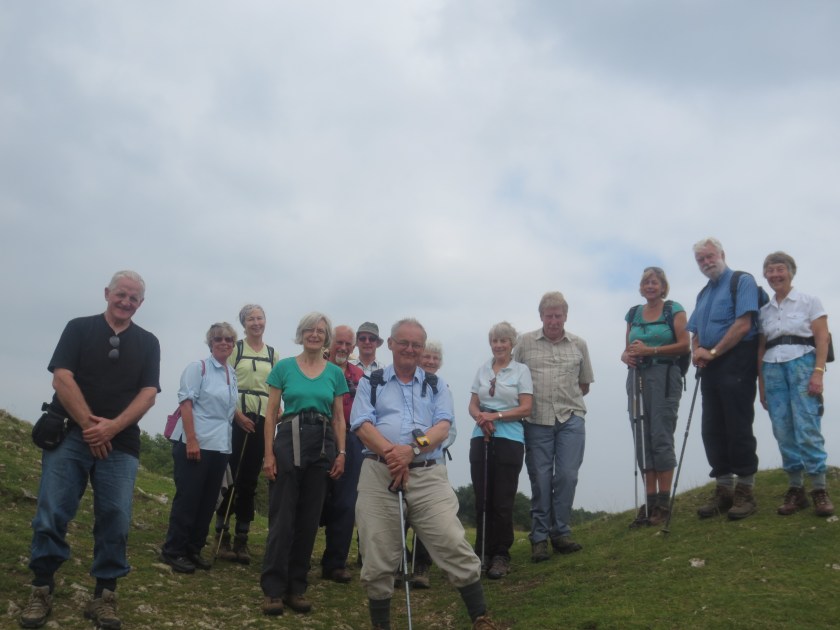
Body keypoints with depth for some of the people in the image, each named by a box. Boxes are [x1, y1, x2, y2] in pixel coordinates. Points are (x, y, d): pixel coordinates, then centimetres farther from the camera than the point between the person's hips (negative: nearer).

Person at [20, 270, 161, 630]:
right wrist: (88, 424, -13)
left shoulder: (148, 343, 12)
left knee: (116, 519, -5)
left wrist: (112, 427, -13)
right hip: (69, 434, -1)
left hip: (120, 443, 1)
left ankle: (104, 596, 5)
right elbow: (62, 378, -4)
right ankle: (41, 590, 8)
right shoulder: (79, 329, 8)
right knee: (51, 513, -6)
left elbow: (148, 393, 2)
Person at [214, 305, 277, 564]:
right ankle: (222, 534, 6)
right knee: (231, 476, -5)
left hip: (262, 419, 3)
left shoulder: (273, 354, 13)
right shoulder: (235, 348, 2)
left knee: (250, 479, 5)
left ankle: (242, 538, 10)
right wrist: (238, 414, -13)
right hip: (237, 417, -3)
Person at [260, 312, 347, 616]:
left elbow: (339, 417, 11)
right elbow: (271, 414, 2)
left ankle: (297, 588, 17)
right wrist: (268, 453, -6)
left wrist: (341, 452, 0)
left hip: (323, 445, 3)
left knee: (309, 519, 7)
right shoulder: (283, 367, 3)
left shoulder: (335, 373, 9)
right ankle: (273, 589, 4)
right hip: (289, 441, -2)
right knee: (282, 517, -3)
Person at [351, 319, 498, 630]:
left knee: (455, 546, -10)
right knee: (378, 558, 3)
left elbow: (443, 427, 1)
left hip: (427, 474, 0)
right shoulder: (371, 383, 14)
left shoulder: (436, 385, 16)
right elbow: (362, 425, -1)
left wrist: (411, 449, -17)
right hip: (378, 473, 0)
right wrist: (390, 452, -18)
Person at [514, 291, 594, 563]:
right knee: (540, 478, 2)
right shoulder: (526, 343, 5)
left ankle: (561, 533, 12)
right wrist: (537, 399, 3)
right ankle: (540, 538, 10)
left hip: (570, 418, 1)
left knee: (567, 476, -2)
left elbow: (584, 384, 18)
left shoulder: (578, 345, 10)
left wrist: (567, 399, 7)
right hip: (537, 421, -1)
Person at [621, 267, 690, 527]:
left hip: (664, 376, -5)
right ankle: (650, 502, 7)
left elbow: (684, 345, -6)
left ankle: (664, 503, -2)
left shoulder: (674, 310, 3)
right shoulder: (633, 314, 17)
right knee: (641, 440, 2)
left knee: (661, 437, -8)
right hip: (637, 377, 5)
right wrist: (626, 355, -3)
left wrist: (650, 350, -14)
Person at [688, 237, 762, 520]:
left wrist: (713, 352, -13)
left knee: (738, 429, -6)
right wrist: (697, 352, 1)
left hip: (736, 363, -8)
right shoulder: (703, 294, 21)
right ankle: (723, 490, 14)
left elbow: (743, 325, -14)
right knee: (712, 430, 7)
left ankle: (745, 492, 2)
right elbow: (696, 333, 23)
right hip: (710, 367, 8)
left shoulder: (742, 281, -2)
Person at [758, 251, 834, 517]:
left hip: (802, 365, -4)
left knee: (807, 428, -11)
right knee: (783, 431, 0)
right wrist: (761, 384, 10)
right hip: (773, 370, 4)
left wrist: (818, 373, -13)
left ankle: (819, 490, -4)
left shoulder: (809, 301, 5)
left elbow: (822, 339, -2)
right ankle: (795, 489, 7)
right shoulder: (764, 310, 15)